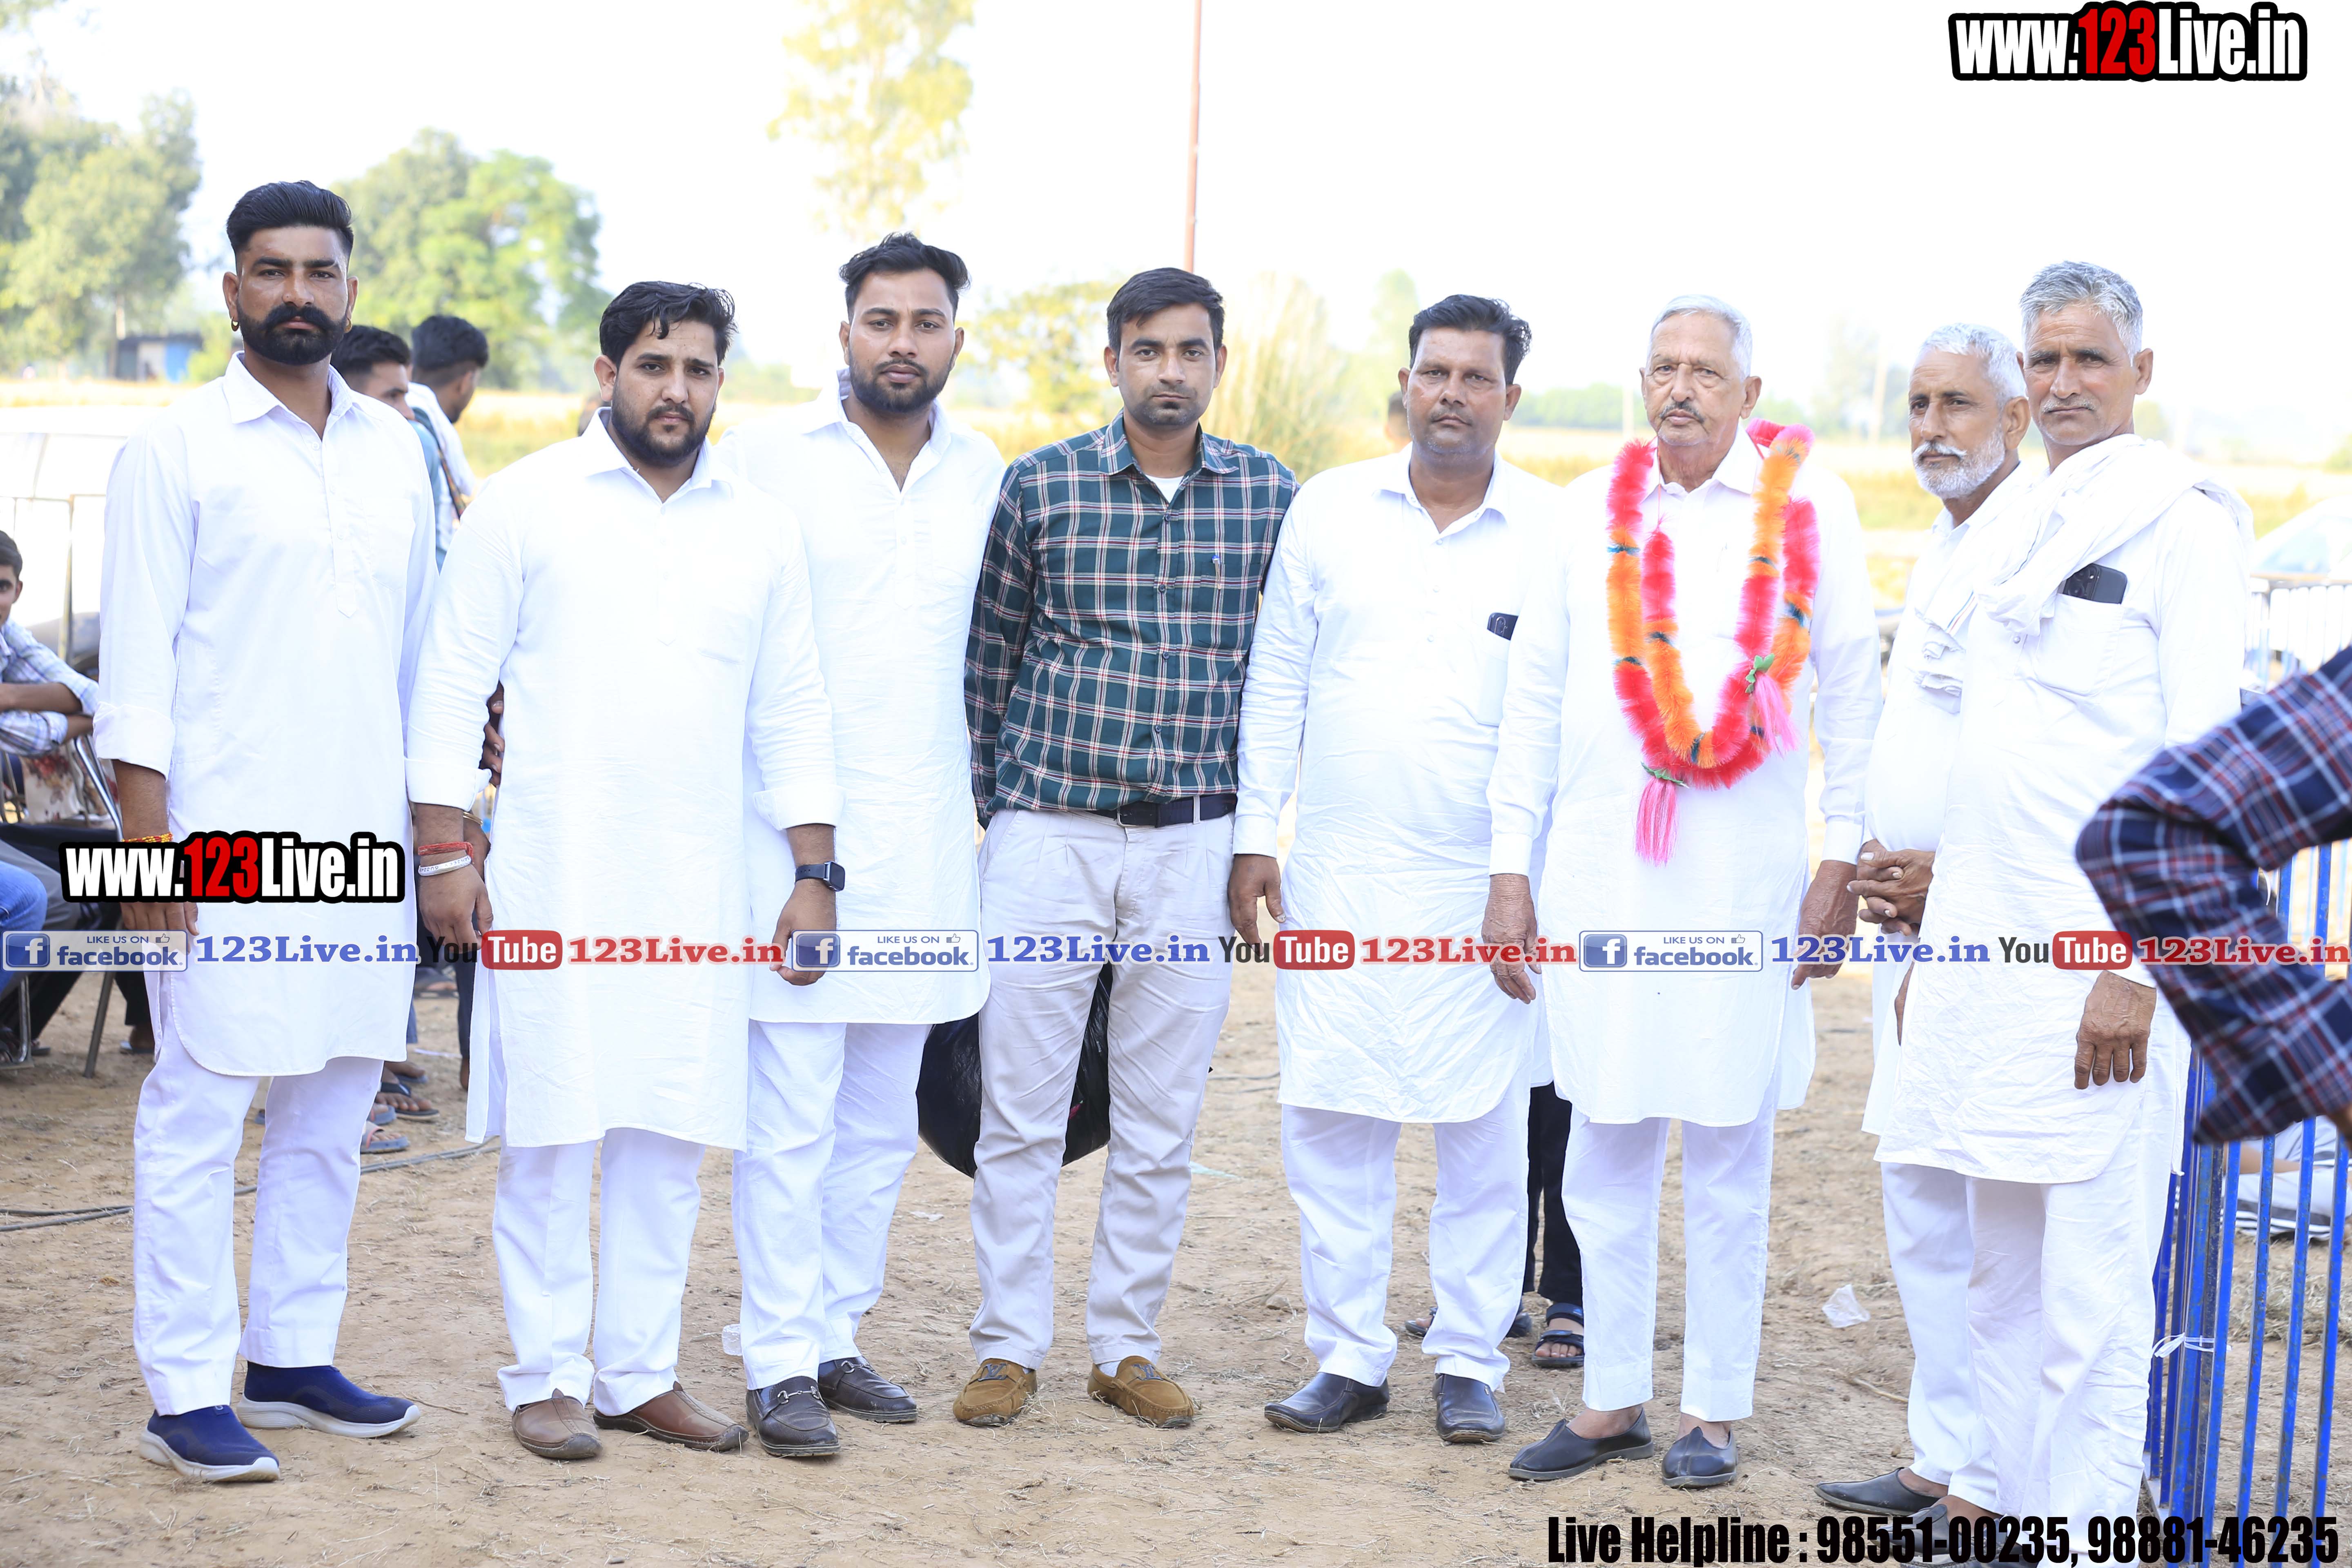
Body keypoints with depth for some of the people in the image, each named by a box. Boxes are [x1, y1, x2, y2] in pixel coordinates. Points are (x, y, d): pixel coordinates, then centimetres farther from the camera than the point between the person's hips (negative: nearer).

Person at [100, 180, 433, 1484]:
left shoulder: (393, 451, 14)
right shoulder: (176, 450, -2)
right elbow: (137, 656, -5)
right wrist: (148, 837, -12)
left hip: (363, 838, 5)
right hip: (225, 840, -5)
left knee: (332, 1107, 10)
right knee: (197, 1113, -3)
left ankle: (291, 1360, 21)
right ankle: (186, 1394, 3)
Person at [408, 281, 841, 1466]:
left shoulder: (761, 529, 11)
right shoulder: (527, 502, 1)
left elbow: (791, 712, 13)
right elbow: (454, 681, 0)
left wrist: (816, 871, 7)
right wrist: (443, 851, -6)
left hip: (697, 883, 3)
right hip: (551, 876, -3)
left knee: (669, 1133, 6)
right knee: (549, 1126, 0)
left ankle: (642, 1372, 16)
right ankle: (548, 1376, 11)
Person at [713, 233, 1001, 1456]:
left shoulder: (983, 474, 10)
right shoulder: (764, 457, -2)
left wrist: (994, 793, 16)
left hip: (925, 841, 4)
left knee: (881, 1118, 10)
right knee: (791, 1115, -4)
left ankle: (837, 1335, 20)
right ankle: (781, 1362, 3)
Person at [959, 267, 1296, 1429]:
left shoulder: (1271, 495, 4)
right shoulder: (1040, 484, 0)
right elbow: (988, 655, 8)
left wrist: (1261, 815, 10)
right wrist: (990, 803, 9)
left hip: (1192, 844, 1)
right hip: (1046, 837, -1)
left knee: (1161, 1123, 7)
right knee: (1019, 1113, 2)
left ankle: (1126, 1346, 19)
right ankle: (1009, 1347, 13)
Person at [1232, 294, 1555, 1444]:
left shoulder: (1553, 533, 0)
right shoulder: (1329, 509, 6)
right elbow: (1277, 680, 9)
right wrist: (1254, 833, 5)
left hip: (1483, 883, -2)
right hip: (1336, 875, 2)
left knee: (1483, 1127, 3)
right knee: (1329, 1118, 3)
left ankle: (1470, 1360, 16)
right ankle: (1348, 1358, 14)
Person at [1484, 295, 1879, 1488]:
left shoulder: (1809, 503, 2)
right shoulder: (1590, 508, 8)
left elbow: (1851, 686, 4)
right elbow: (1534, 696, 11)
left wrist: (1841, 857, -1)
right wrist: (1509, 871, 8)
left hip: (1743, 874, -2)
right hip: (1599, 866, 2)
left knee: (1727, 1150, 4)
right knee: (1606, 1147, 8)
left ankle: (1713, 1411, 16)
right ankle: (1610, 1401, 19)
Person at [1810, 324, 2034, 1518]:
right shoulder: (1941, 551, 18)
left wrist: (1953, 875, -17)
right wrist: (1889, 878, 12)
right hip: (1916, 922, 10)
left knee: (1981, 1207, -7)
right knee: (1921, 1196, 14)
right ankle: (1942, 1462, 24)